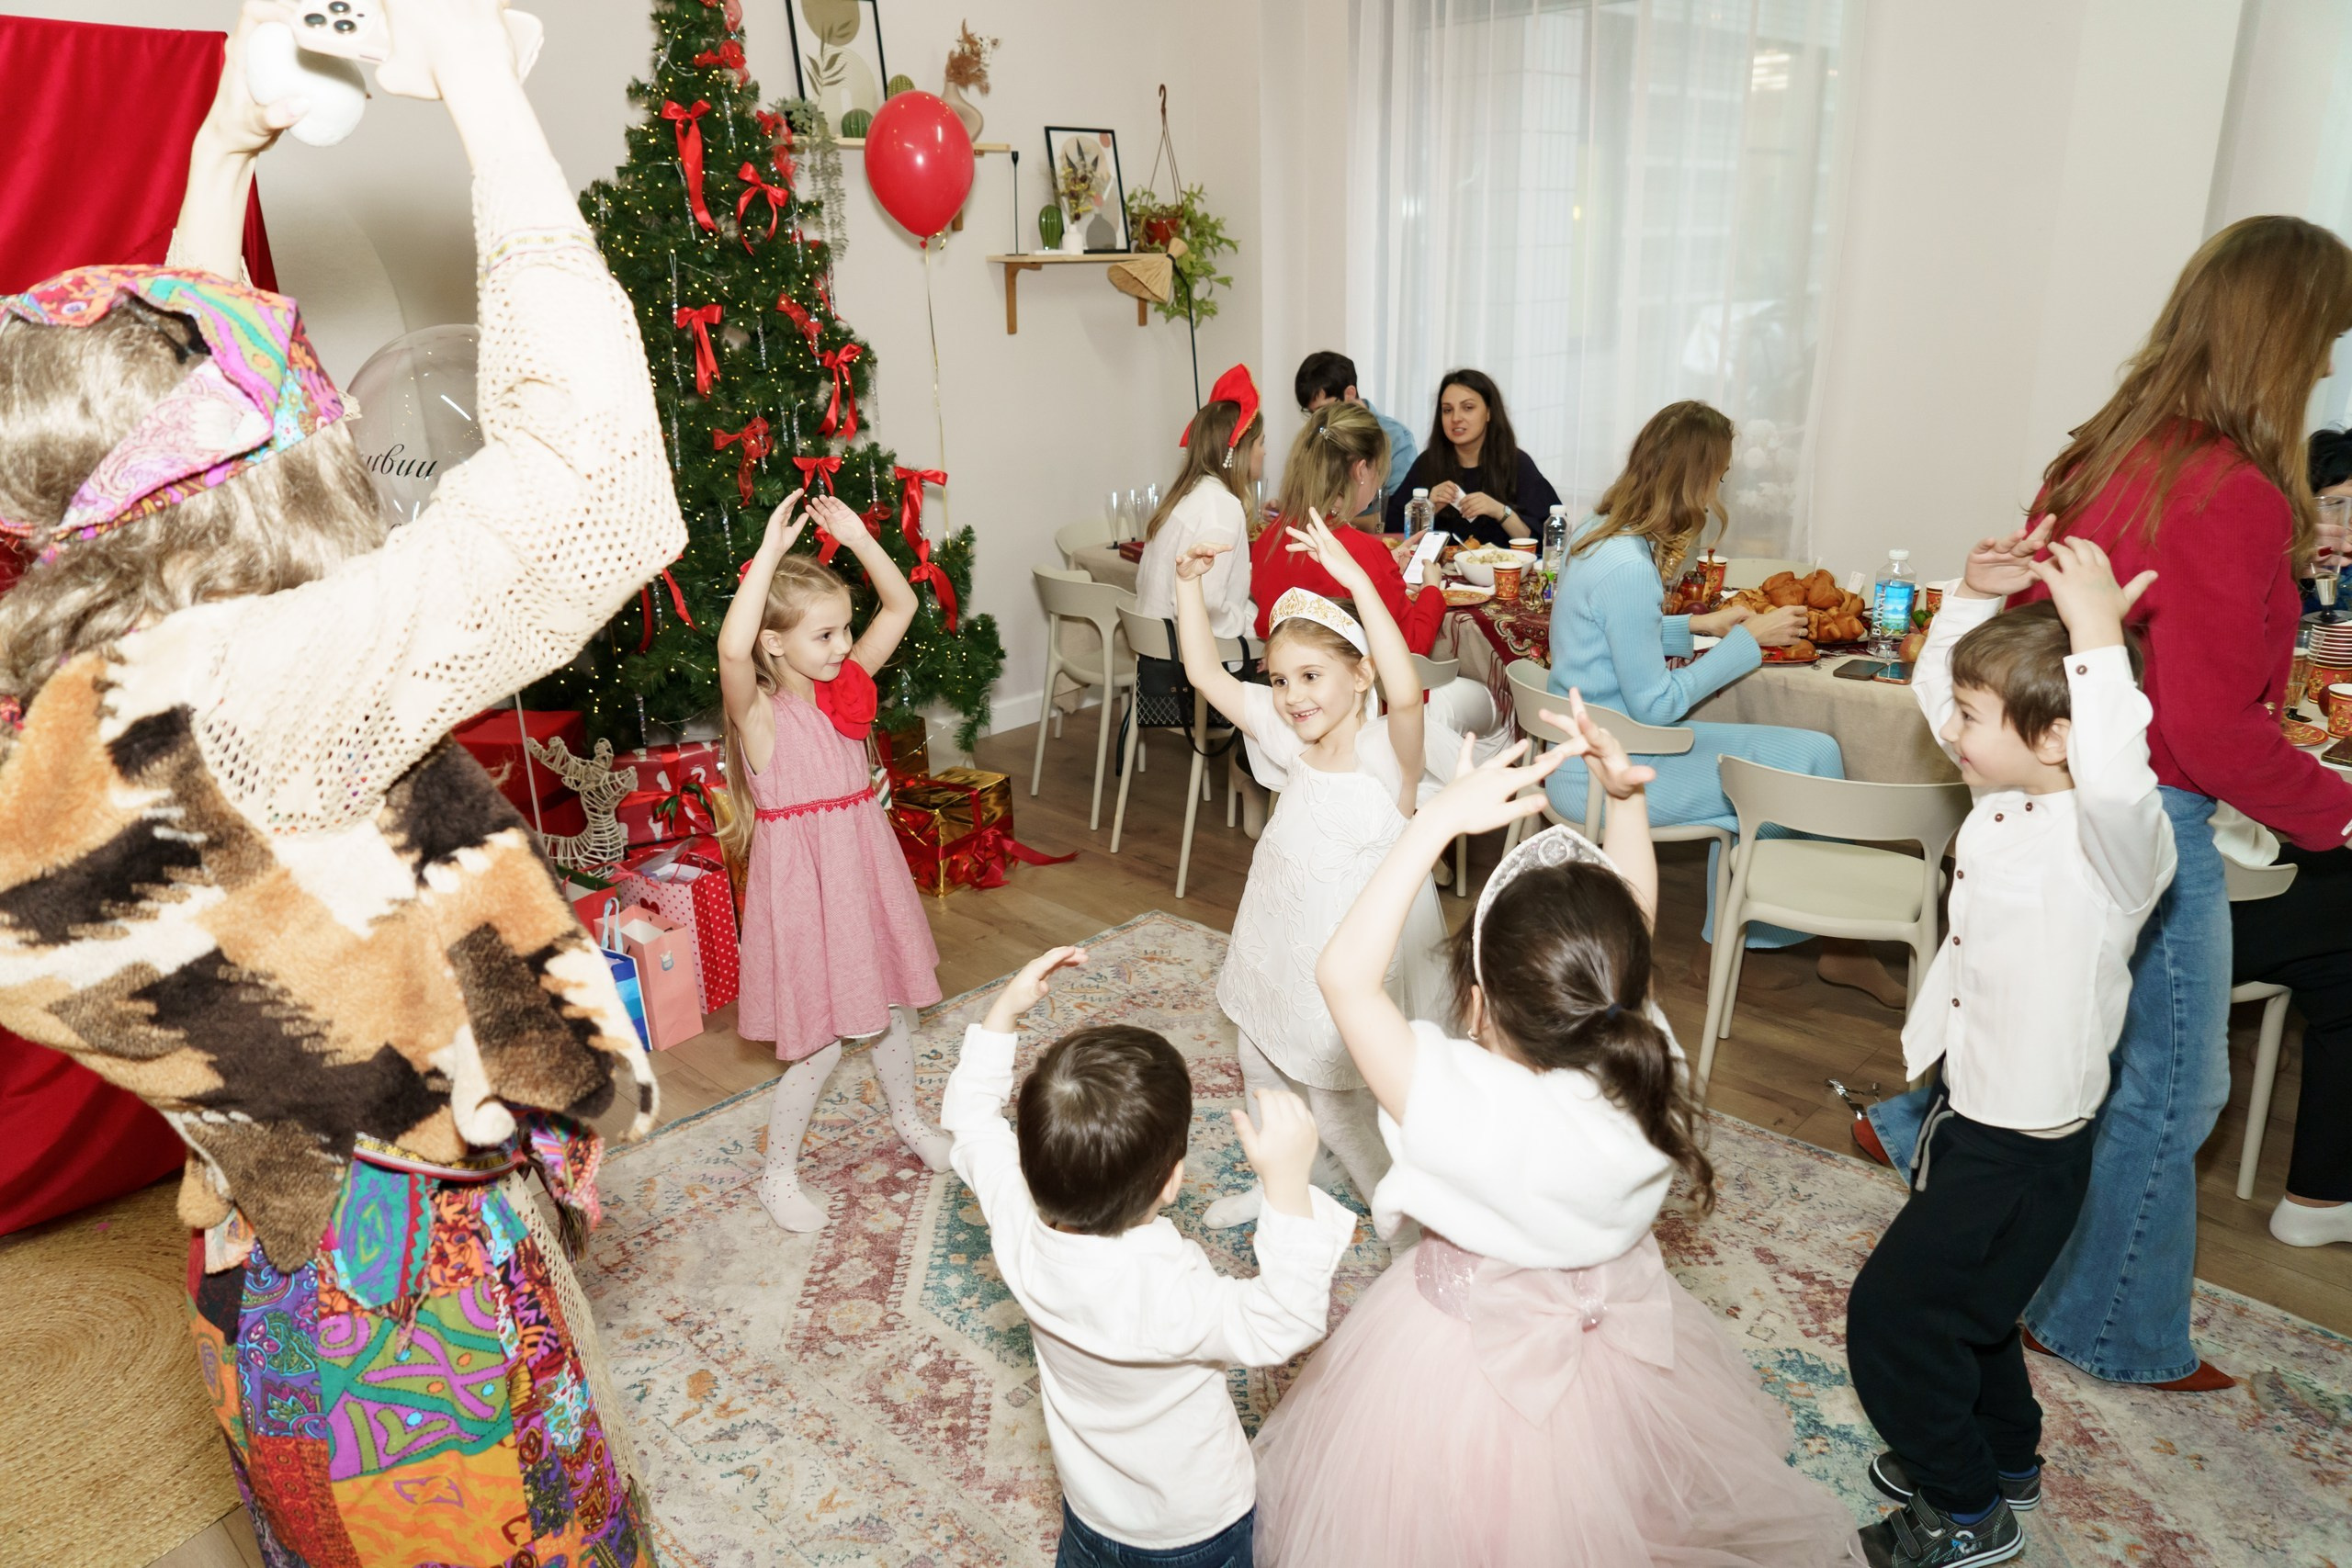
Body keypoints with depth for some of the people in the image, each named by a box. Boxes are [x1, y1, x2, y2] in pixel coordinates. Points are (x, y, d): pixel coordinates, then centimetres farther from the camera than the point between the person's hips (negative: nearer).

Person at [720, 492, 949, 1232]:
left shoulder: (844, 686, 0)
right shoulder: (759, 712, -19)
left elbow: (901, 605, 3)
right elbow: (731, 648, -41)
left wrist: (857, 537, -10)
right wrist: (770, 549, -39)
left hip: (864, 867, 7)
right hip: (804, 884, -6)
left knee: (892, 1002, 21)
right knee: (824, 1039, 2)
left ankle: (907, 1117, 47)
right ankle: (779, 1172, 24)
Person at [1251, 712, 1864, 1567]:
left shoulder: (1466, 1107, -39)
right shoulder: (1650, 1069, -24)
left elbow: (1344, 972, -40)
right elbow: (1630, 919, -8)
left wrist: (1440, 819, -43)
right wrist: (1626, 798, -17)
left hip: (1470, 1359, -5)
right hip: (1618, 1329, 5)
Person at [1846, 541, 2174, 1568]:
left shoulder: (2111, 837, -25)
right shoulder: (2007, 797, -1)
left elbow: (2115, 783, -51)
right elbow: (1932, 687, 12)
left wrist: (2099, 638, -46)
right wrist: (1973, 595, -2)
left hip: (2024, 1146, -9)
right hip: (1971, 1106, 9)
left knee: (1892, 1313, 2)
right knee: (1956, 1297, 26)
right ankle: (2004, 1457, 50)